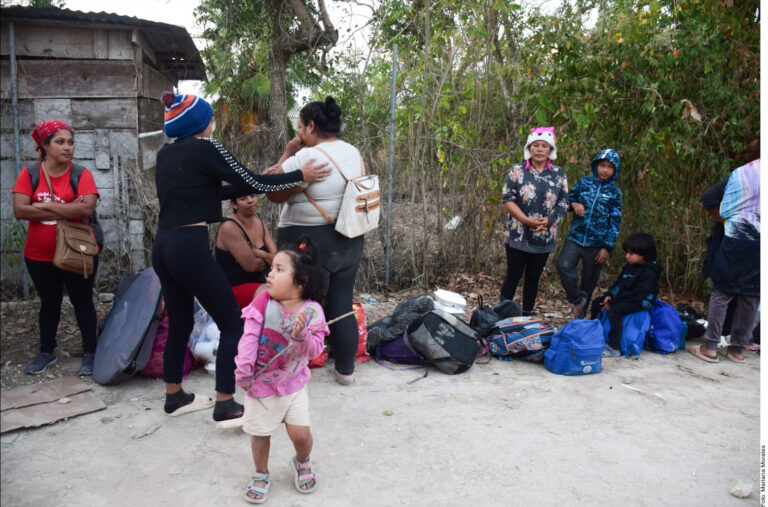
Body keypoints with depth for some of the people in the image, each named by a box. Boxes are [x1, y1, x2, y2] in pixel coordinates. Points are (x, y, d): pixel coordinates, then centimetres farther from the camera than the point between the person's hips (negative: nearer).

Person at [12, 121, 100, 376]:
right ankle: (47, 352, 32)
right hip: (40, 256, 2)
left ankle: (90, 353, 19)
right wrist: (67, 210, -18)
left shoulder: (81, 175, -8)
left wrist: (45, 205, -16)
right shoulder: (29, 174, -3)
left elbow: (87, 208, -23)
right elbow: (20, 210, -14)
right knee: (49, 303, 17)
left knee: (82, 302, 9)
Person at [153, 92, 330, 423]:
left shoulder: (165, 153, 16)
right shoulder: (204, 147, -7)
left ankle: (174, 397, 30)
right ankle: (225, 405, 2)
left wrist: (259, 184, 25)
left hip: (163, 245, 9)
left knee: (179, 322, 19)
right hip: (190, 247, -9)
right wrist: (300, 176, 4)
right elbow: (252, 183, -6)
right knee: (233, 324, 0)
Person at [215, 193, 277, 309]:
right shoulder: (229, 227, -14)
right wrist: (265, 260, 1)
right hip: (234, 289, -7)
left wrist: (263, 254, -18)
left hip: (260, 282, 8)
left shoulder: (260, 223, 9)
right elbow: (251, 266, -20)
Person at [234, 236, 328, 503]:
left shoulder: (312, 310, -13)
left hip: (294, 382, 0)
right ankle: (261, 474, 37)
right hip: (261, 383, 0)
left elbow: (315, 350, -14)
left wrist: (302, 335, -34)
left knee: (300, 432, 0)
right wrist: (244, 373, -15)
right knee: (261, 433, 11)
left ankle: (303, 462, 34)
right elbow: (249, 338, -14)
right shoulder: (263, 302, -14)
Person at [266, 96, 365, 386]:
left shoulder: (306, 157, -18)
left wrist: (287, 154, -2)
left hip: (310, 245, -7)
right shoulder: (353, 153, 7)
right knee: (342, 307, 14)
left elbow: (274, 194, -10)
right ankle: (346, 370, 25)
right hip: (349, 242, 7)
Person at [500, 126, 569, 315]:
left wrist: (548, 220, -13)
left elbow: (563, 203, 5)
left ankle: (527, 314, 23)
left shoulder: (559, 174, 6)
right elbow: (507, 199, -6)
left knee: (533, 277, 12)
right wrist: (527, 220, -17)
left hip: (544, 237, 3)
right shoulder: (517, 170, -1)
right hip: (518, 235, -3)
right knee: (513, 275, 1)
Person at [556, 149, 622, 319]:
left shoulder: (614, 192, 3)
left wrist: (607, 247, -4)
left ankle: (580, 316, 23)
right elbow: (569, 197, 19)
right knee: (563, 264, -25)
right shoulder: (584, 182, 5)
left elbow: (615, 222, 3)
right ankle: (578, 298, -4)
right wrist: (574, 204, -6)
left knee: (589, 281, 6)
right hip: (575, 238, 0)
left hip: (597, 244, 0)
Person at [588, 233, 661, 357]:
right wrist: (609, 295, -6)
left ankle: (615, 348, -34)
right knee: (597, 302, 11)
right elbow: (618, 284, 15)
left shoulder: (648, 272, -16)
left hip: (639, 303, -10)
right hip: (623, 299, 10)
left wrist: (614, 301, -25)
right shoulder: (629, 267, 13)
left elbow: (638, 294, -23)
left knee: (615, 310, -34)